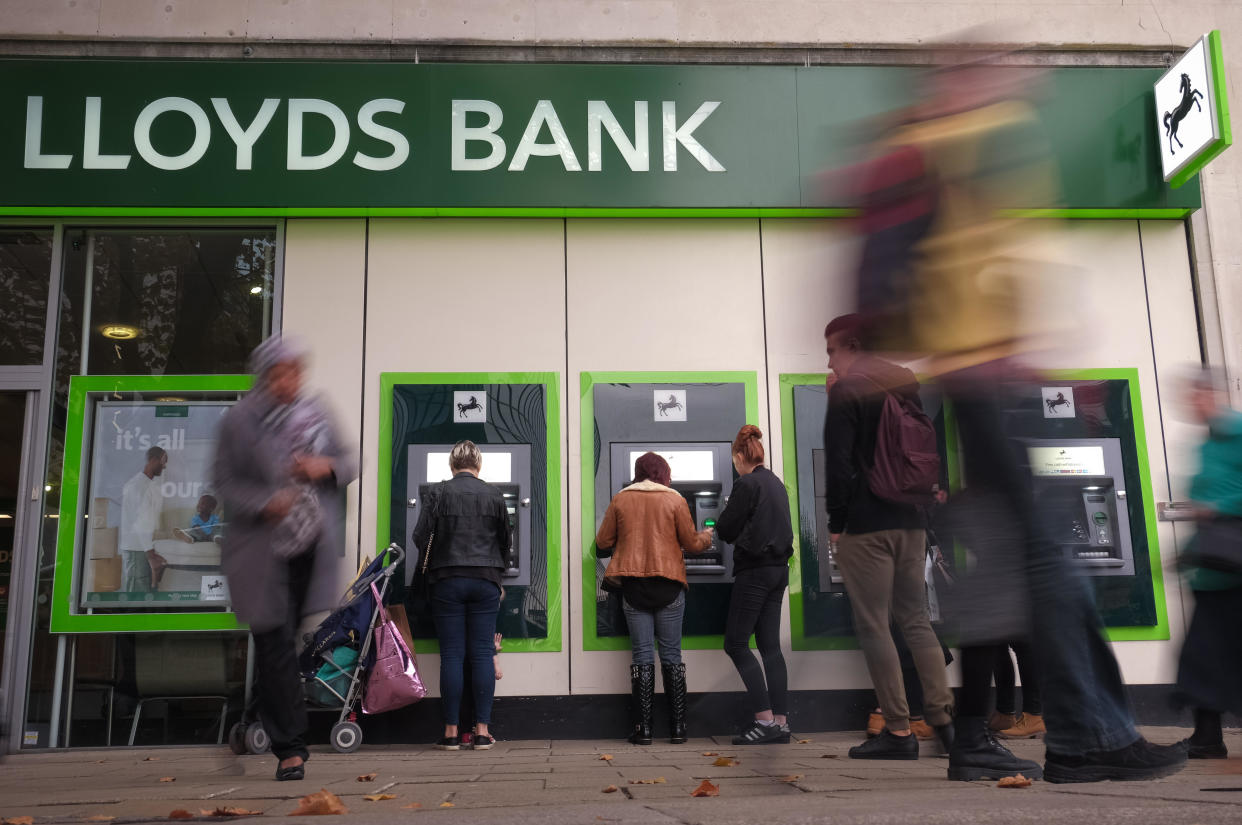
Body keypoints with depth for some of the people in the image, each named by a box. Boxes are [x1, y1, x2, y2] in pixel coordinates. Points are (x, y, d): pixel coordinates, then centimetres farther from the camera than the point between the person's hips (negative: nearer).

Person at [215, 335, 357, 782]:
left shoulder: (316, 411, 6)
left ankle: (270, 719, 31)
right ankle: (290, 747, 6)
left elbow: (349, 462, 13)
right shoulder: (239, 421, -4)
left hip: (312, 546, 3)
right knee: (275, 643, -2)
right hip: (263, 550, -3)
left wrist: (326, 467, -10)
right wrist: (265, 504, -20)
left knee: (286, 640, 8)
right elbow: (225, 483, -4)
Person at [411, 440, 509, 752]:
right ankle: (482, 731, 2)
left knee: (452, 655, 2)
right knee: (482, 653, 2)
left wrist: (429, 568, 13)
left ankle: (452, 732, 3)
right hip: (486, 580, 1)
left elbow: (421, 535, -3)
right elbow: (505, 541, 11)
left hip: (447, 579, -1)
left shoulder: (438, 493, -1)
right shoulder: (494, 495, 5)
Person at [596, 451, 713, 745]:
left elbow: (603, 543, 6)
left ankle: (643, 728, 3)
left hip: (633, 585, 1)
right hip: (668, 585, -1)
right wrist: (707, 536, 24)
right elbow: (692, 543, 2)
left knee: (642, 655, 5)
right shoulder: (675, 500, 0)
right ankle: (678, 728, 9)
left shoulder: (620, 500, 3)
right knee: (671, 655, 8)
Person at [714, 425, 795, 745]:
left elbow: (726, 529, -9)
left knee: (736, 643, -3)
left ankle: (765, 719, -8)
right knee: (770, 645, 9)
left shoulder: (747, 484, -12)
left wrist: (721, 520, 13)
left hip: (754, 571, -9)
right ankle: (780, 721, 8)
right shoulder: (776, 483, 14)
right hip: (779, 569, 9)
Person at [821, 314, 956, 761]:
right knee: (916, 619, 14)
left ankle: (899, 732, 2)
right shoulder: (909, 381, 12)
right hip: (912, 521, 7)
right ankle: (945, 719, 11)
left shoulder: (846, 389, -9)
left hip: (866, 526, -7)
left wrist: (835, 522, -6)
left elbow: (838, 463, -15)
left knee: (873, 627, 0)